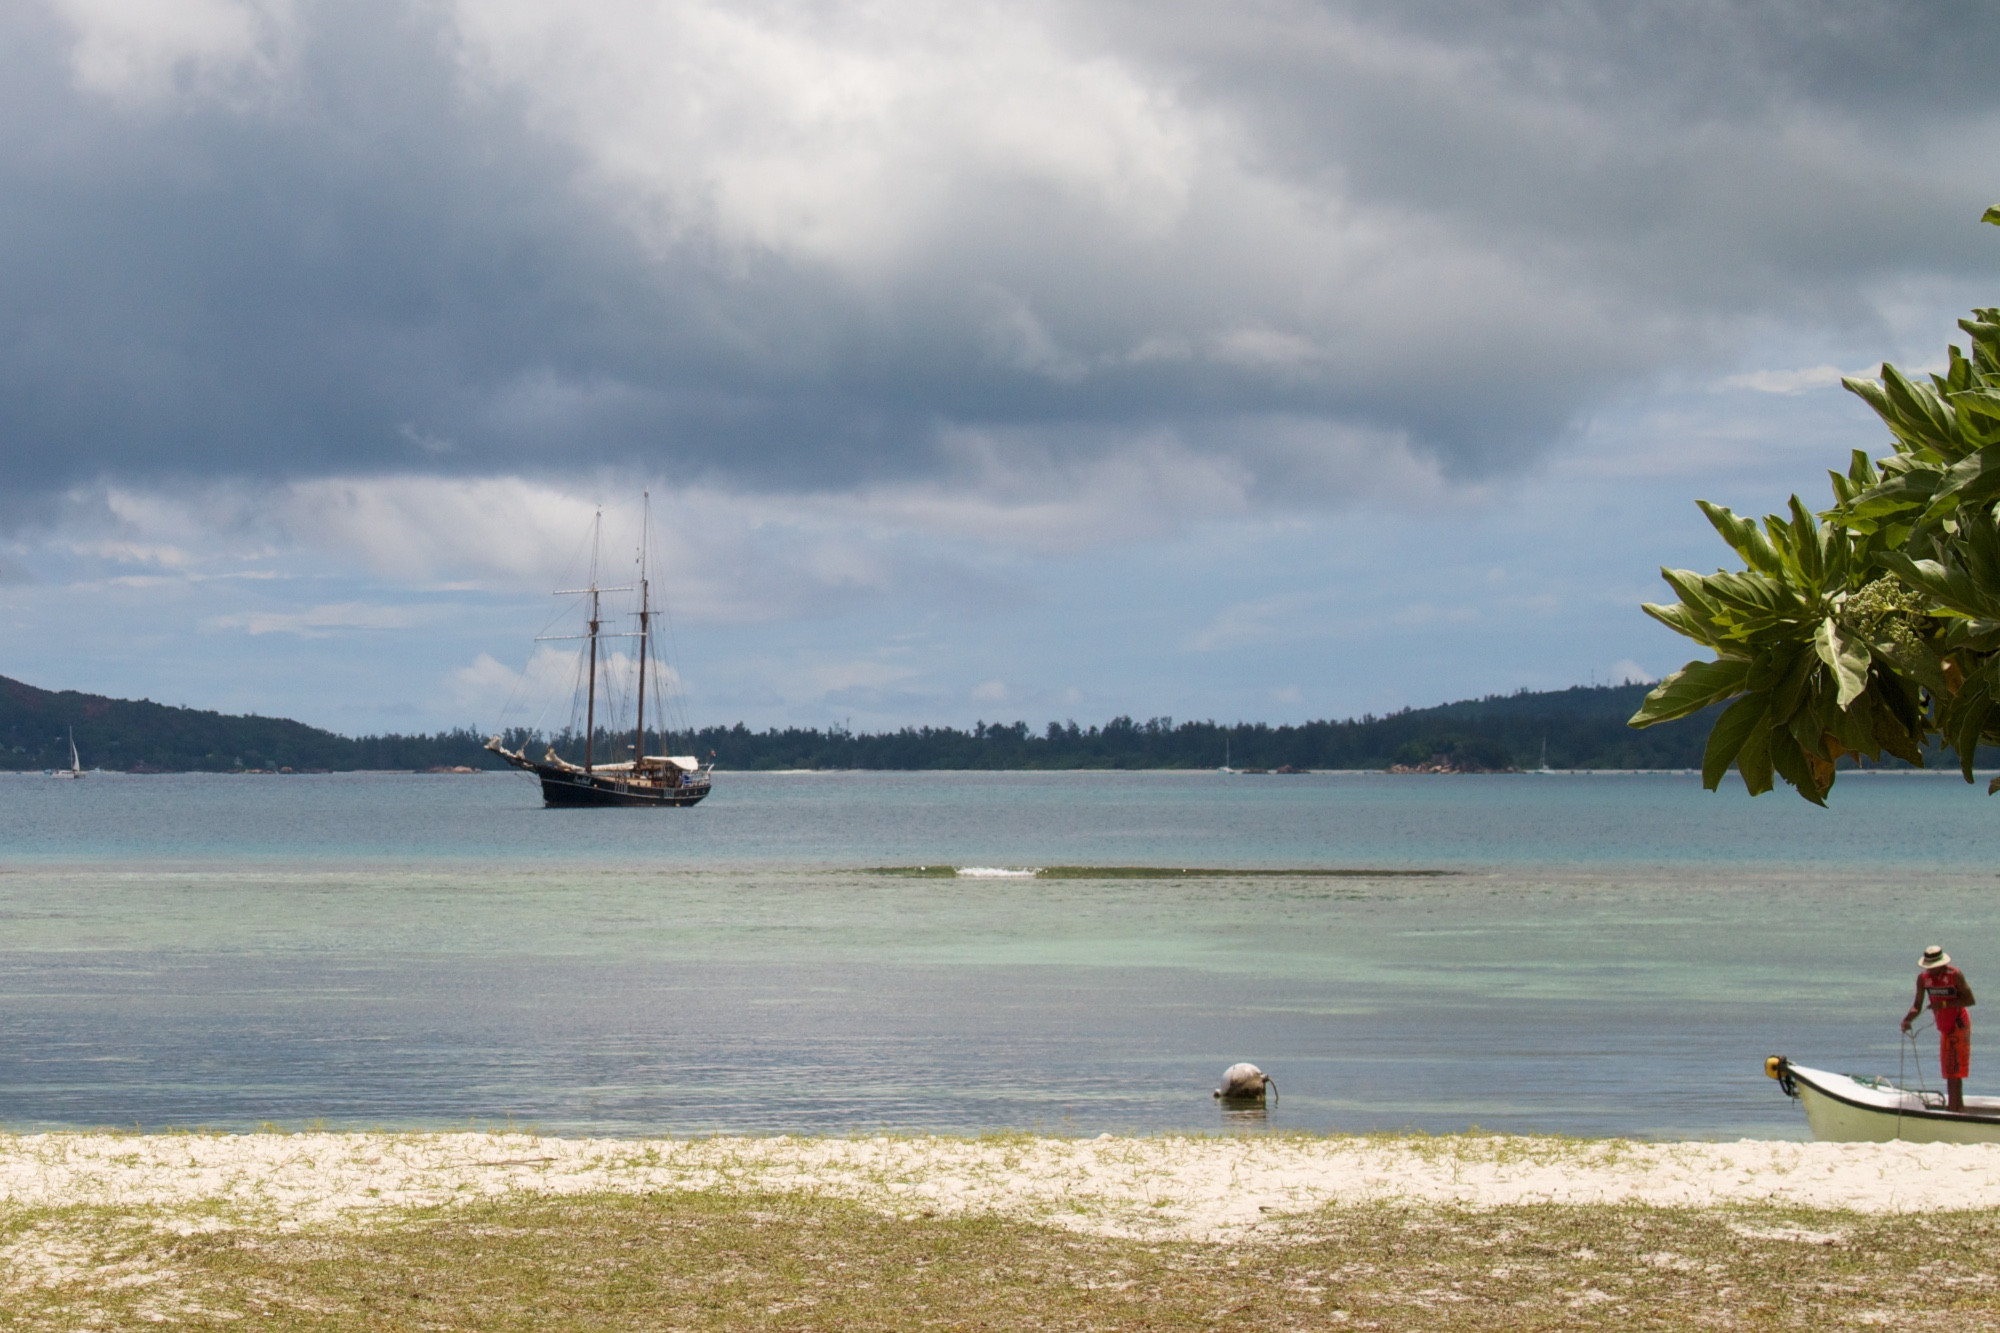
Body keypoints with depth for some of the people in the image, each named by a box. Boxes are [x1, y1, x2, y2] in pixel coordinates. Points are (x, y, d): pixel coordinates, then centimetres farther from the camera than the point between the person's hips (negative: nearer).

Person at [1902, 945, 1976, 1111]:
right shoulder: (1923, 978, -2)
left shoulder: (1955, 975, -17)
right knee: (1948, 1071, 12)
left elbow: (1970, 1000, -18)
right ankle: (1959, 1107, 23)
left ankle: (1954, 1107, -14)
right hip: (1944, 1029, 7)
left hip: (1959, 1026, -7)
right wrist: (1908, 1019, -22)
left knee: (1954, 1072, -12)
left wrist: (1944, 1004, -27)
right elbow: (1917, 1006, -2)